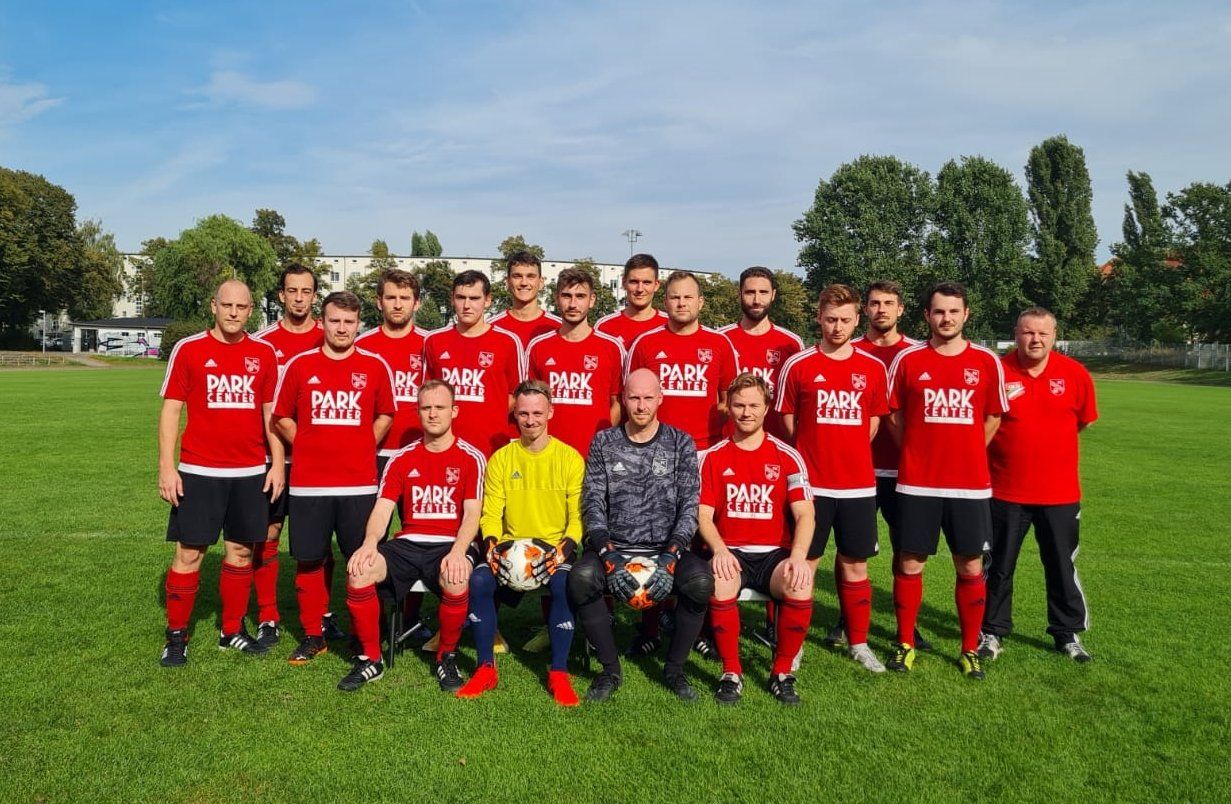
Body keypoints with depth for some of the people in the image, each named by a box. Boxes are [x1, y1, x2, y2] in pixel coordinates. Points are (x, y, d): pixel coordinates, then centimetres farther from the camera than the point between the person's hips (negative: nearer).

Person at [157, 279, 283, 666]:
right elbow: (170, 409, 0)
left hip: (251, 472, 3)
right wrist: (166, 467, -7)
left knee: (241, 551, 10)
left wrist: (278, 462, 3)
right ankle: (176, 636, 16)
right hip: (198, 471, -2)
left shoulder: (264, 354, 6)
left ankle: (233, 631, 23)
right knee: (189, 553, 1)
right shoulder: (189, 349, 0)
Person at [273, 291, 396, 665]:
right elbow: (282, 418, 11)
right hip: (308, 482, 1)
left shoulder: (375, 366, 3)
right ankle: (312, 636, 21)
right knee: (308, 560, 7)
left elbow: (384, 416, 13)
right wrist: (310, 448, 4)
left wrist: (360, 449, 5)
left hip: (359, 483, -1)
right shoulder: (300, 365, 4)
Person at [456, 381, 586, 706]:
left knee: (564, 584, -33)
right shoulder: (500, 459, 6)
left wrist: (565, 548, -20)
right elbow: (491, 514, 4)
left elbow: (578, 515, -3)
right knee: (478, 581, -27)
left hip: (555, 547, -2)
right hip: (510, 546, 2)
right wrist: (492, 543, -16)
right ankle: (486, 668, -11)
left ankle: (558, 673, -18)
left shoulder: (570, 458, 0)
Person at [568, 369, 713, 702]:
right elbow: (592, 502, 0)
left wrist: (671, 556, -16)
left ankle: (674, 669, -5)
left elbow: (690, 506, -2)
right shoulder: (604, 442, 7)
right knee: (582, 578, -31)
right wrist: (608, 555, -15)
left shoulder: (681, 444, 5)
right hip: (613, 546, 0)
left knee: (701, 581, -30)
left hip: (666, 547, 0)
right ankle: (610, 669, -7)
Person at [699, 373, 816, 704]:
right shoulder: (712, 457, 6)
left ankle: (782, 673, -6)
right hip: (730, 553, 0)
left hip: (774, 554, 0)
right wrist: (719, 550, -19)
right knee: (719, 584, -34)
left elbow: (804, 514, -3)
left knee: (801, 587, -31)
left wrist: (798, 555, -22)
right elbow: (703, 514, 1)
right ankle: (731, 673, -11)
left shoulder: (787, 457, 4)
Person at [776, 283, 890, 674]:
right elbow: (788, 419, 5)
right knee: (804, 562, 5)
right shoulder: (798, 366, -2)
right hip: (811, 481, -2)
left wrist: (847, 453, 10)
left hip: (858, 483, 2)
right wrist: (816, 453, 6)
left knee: (854, 564, 10)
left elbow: (873, 421, 13)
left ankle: (859, 644, 24)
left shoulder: (873, 368, 4)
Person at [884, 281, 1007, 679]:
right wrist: (920, 451, 6)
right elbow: (894, 414, 9)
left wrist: (963, 453, 8)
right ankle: (905, 644, 20)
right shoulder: (907, 360, 0)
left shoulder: (987, 362, 2)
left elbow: (993, 418, 11)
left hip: (971, 484, 1)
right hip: (917, 483, -1)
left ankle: (970, 650, 22)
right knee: (910, 564, 5)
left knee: (971, 568, 7)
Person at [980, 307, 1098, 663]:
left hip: (1060, 492, 2)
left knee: (1062, 566, 13)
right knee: (998, 566, 9)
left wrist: (1051, 445, 12)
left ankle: (1068, 634, 30)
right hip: (1005, 490, -1)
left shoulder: (1075, 374, -3)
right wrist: (1011, 447, 0)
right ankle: (993, 631, 24)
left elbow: (1084, 420, 12)